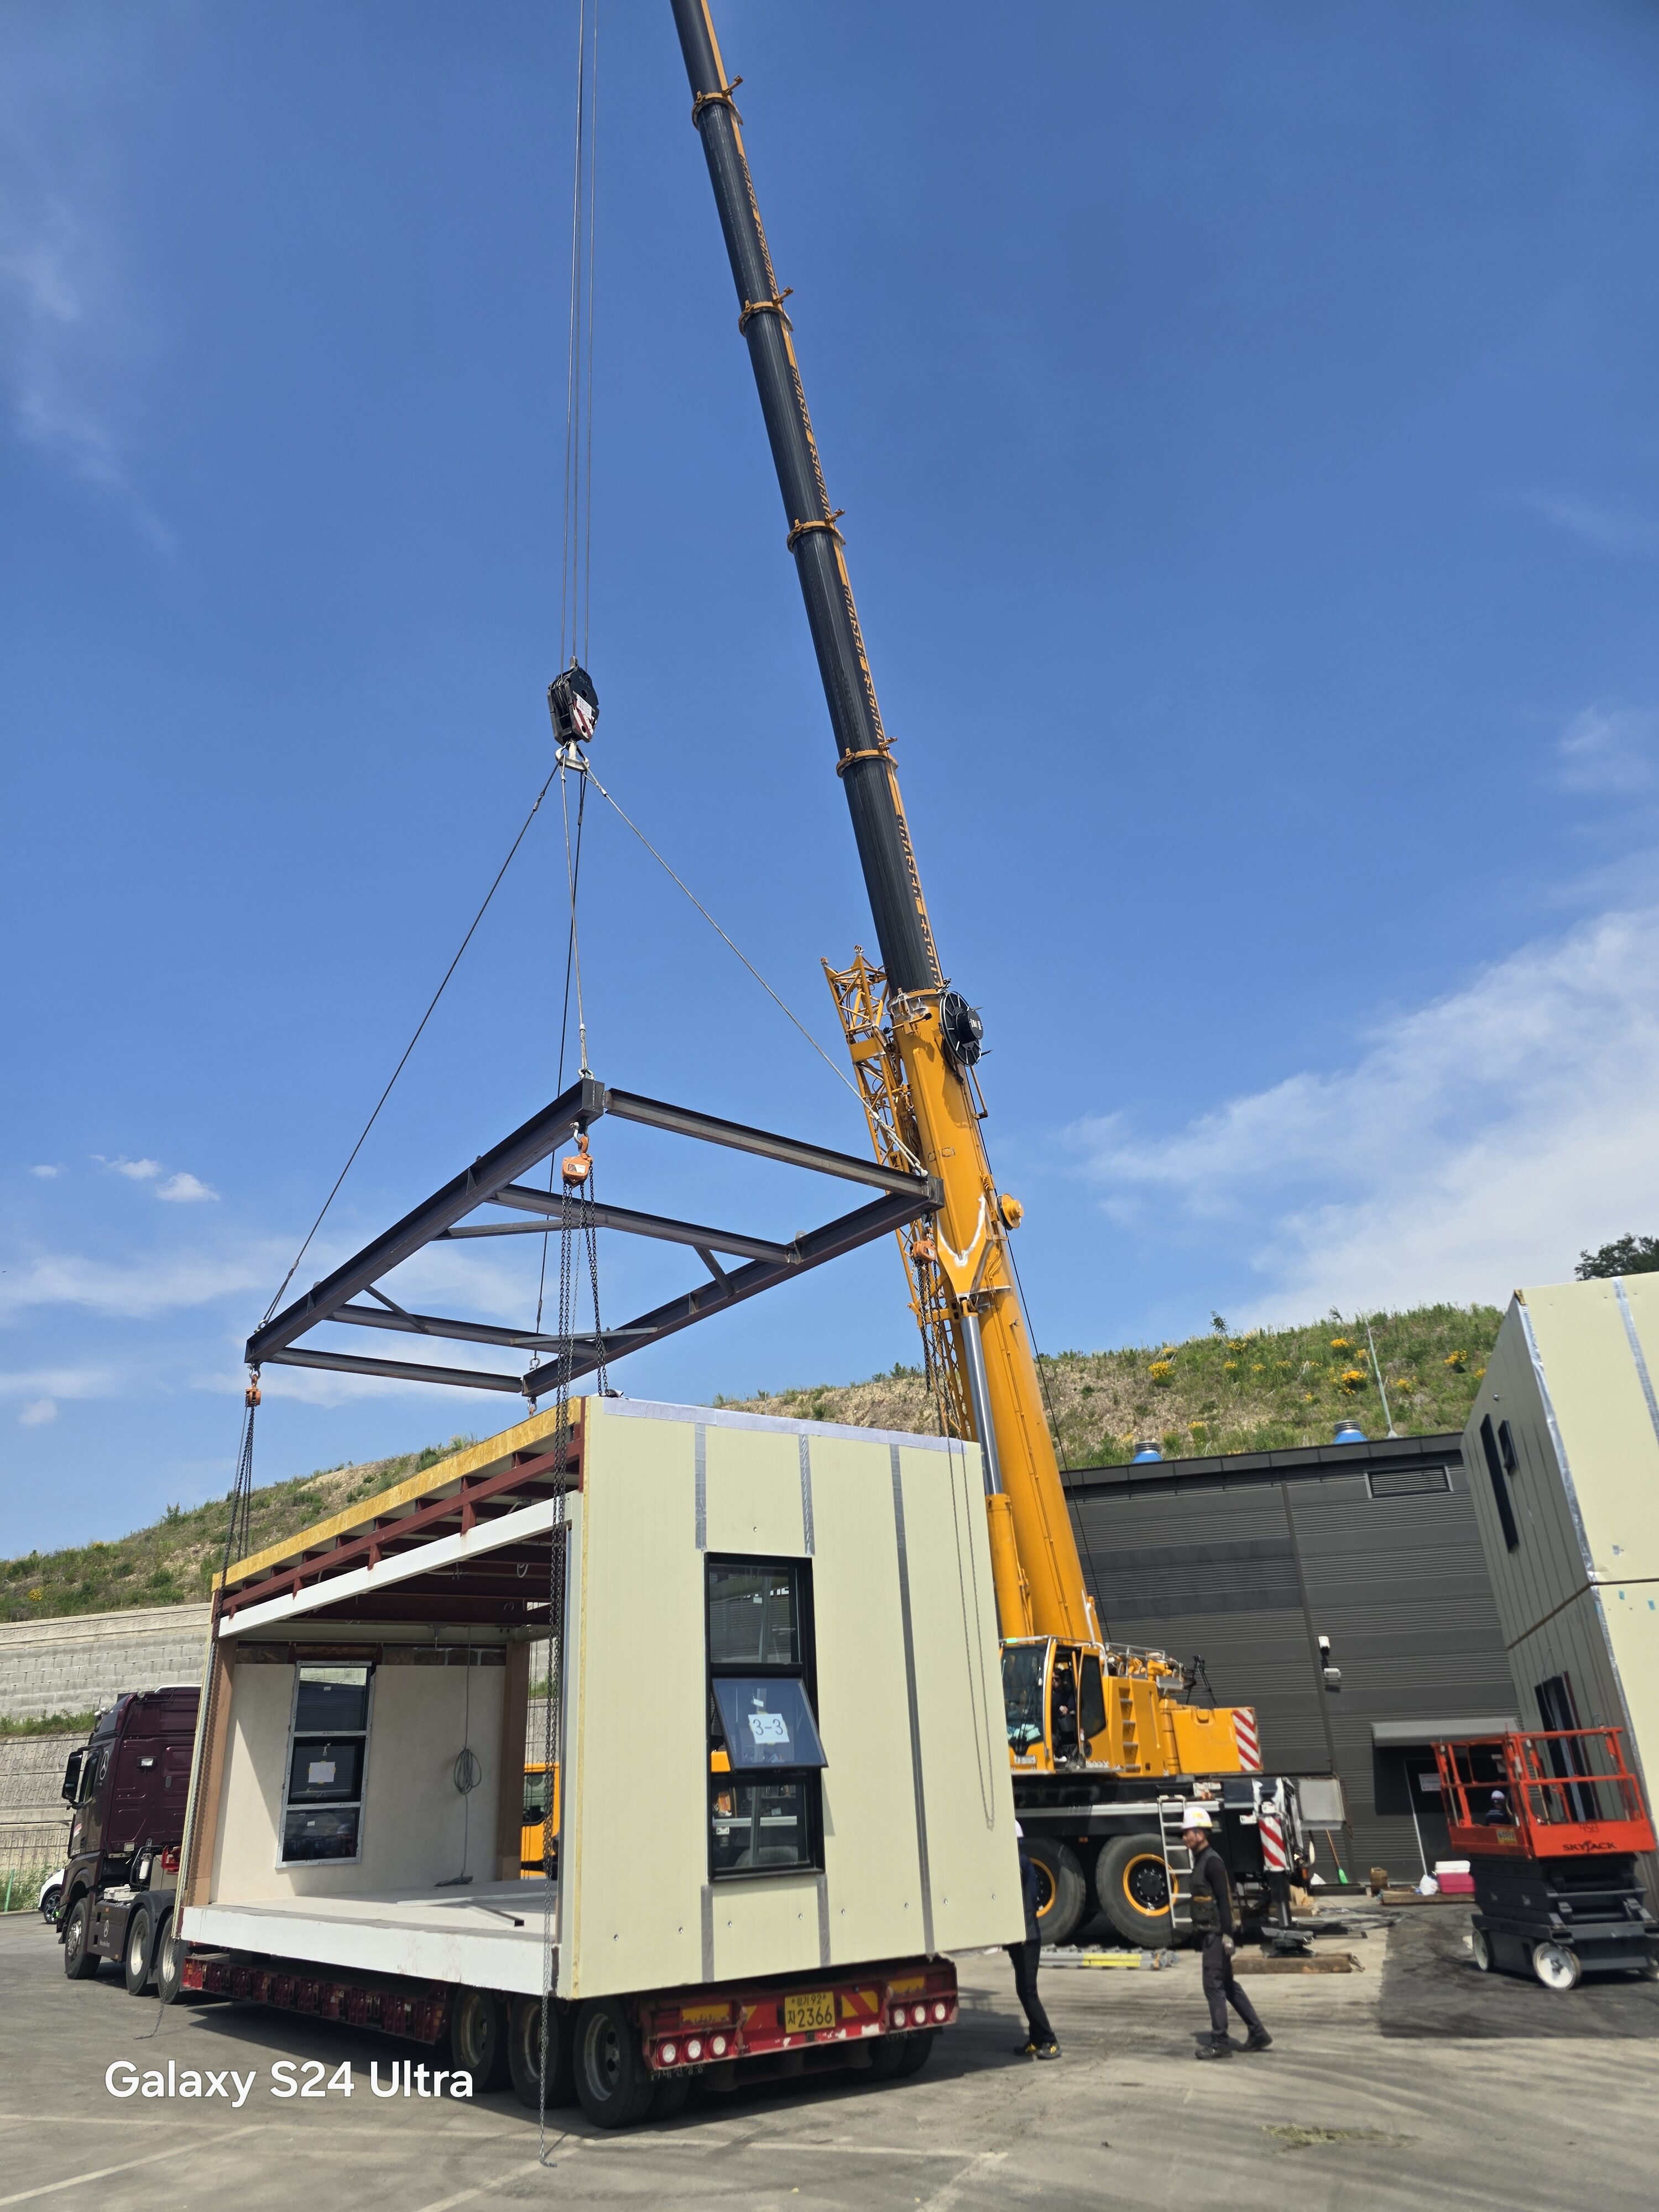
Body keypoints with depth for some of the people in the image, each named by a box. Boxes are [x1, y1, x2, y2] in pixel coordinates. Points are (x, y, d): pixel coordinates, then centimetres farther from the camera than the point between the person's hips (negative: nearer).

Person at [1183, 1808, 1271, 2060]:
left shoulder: (1212, 1862, -17)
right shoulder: (1201, 1860, 12)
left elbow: (1224, 1900, -22)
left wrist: (1227, 1934, -24)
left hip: (1217, 1934, -10)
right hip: (1210, 1933, 10)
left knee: (1214, 1985, -4)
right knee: (1227, 1985, 16)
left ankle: (1220, 2043, 3)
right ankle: (1257, 2034, 23)